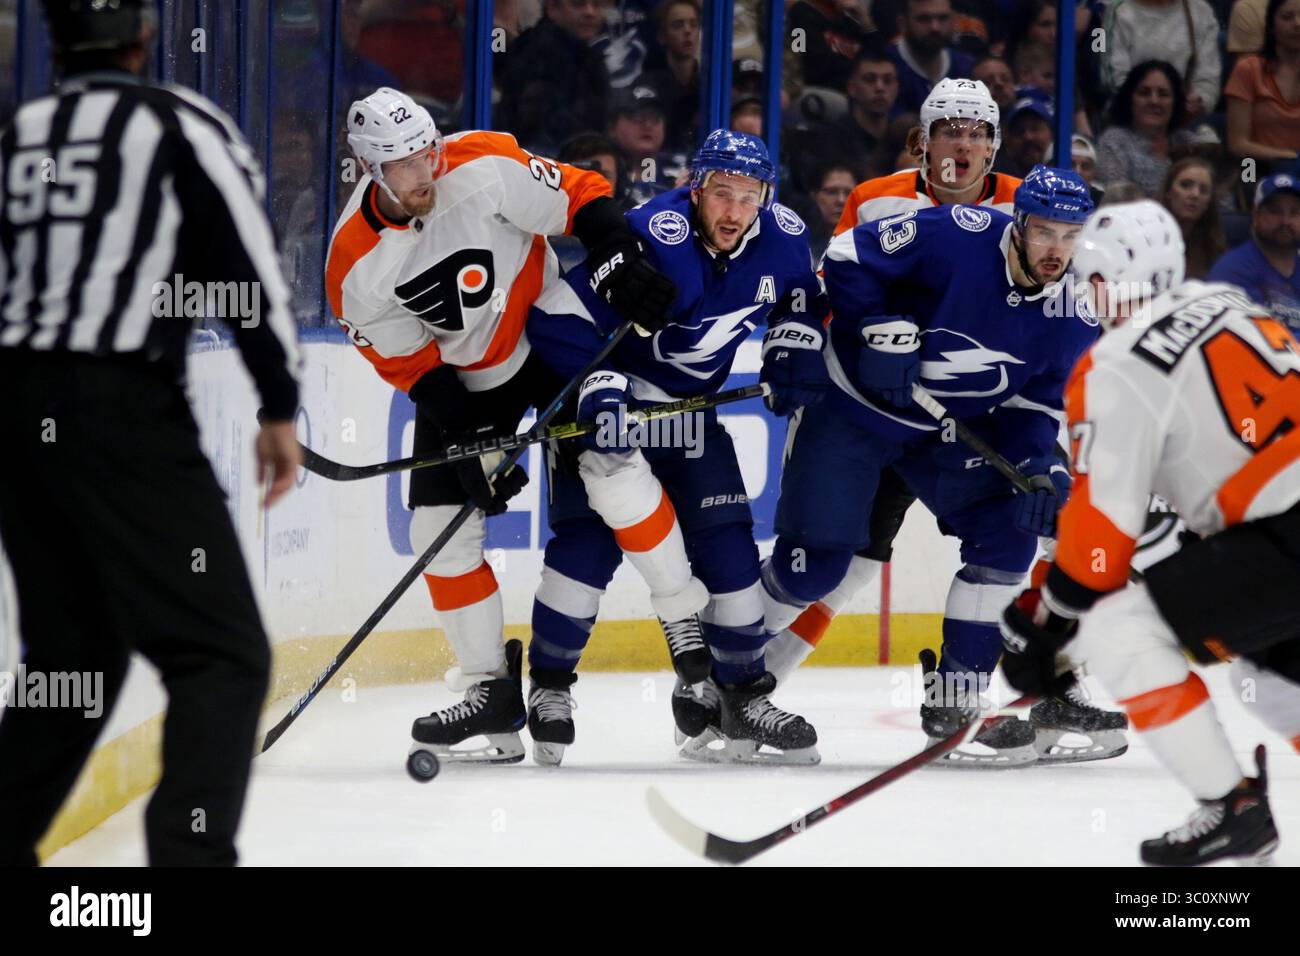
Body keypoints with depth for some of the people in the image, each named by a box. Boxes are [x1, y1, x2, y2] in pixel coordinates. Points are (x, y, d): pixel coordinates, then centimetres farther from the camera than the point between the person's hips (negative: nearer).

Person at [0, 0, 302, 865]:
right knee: (223, 655, -6)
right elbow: (249, 264, -6)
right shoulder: (182, 125, -1)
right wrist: (281, 409, 2)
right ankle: (190, 851, -21)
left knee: (73, 651, 21)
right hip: (122, 406, -6)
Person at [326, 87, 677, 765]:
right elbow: (408, 364, -11)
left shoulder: (482, 170, -25)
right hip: (459, 379, 3)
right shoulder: (355, 267, -18)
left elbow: (580, 197, -14)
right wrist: (473, 440, -17)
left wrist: (621, 265, -27)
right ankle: (491, 693, 6)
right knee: (440, 529, -4)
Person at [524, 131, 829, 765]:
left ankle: (743, 696, 9)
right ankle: (549, 684, -5)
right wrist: (599, 390, -36)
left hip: (689, 405, 5)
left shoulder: (780, 238, -9)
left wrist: (793, 345, -1)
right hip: (610, 394, -5)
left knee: (726, 543, -1)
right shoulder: (653, 241, -29)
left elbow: (798, 293, 15)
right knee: (589, 539, -17)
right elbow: (557, 321, -27)